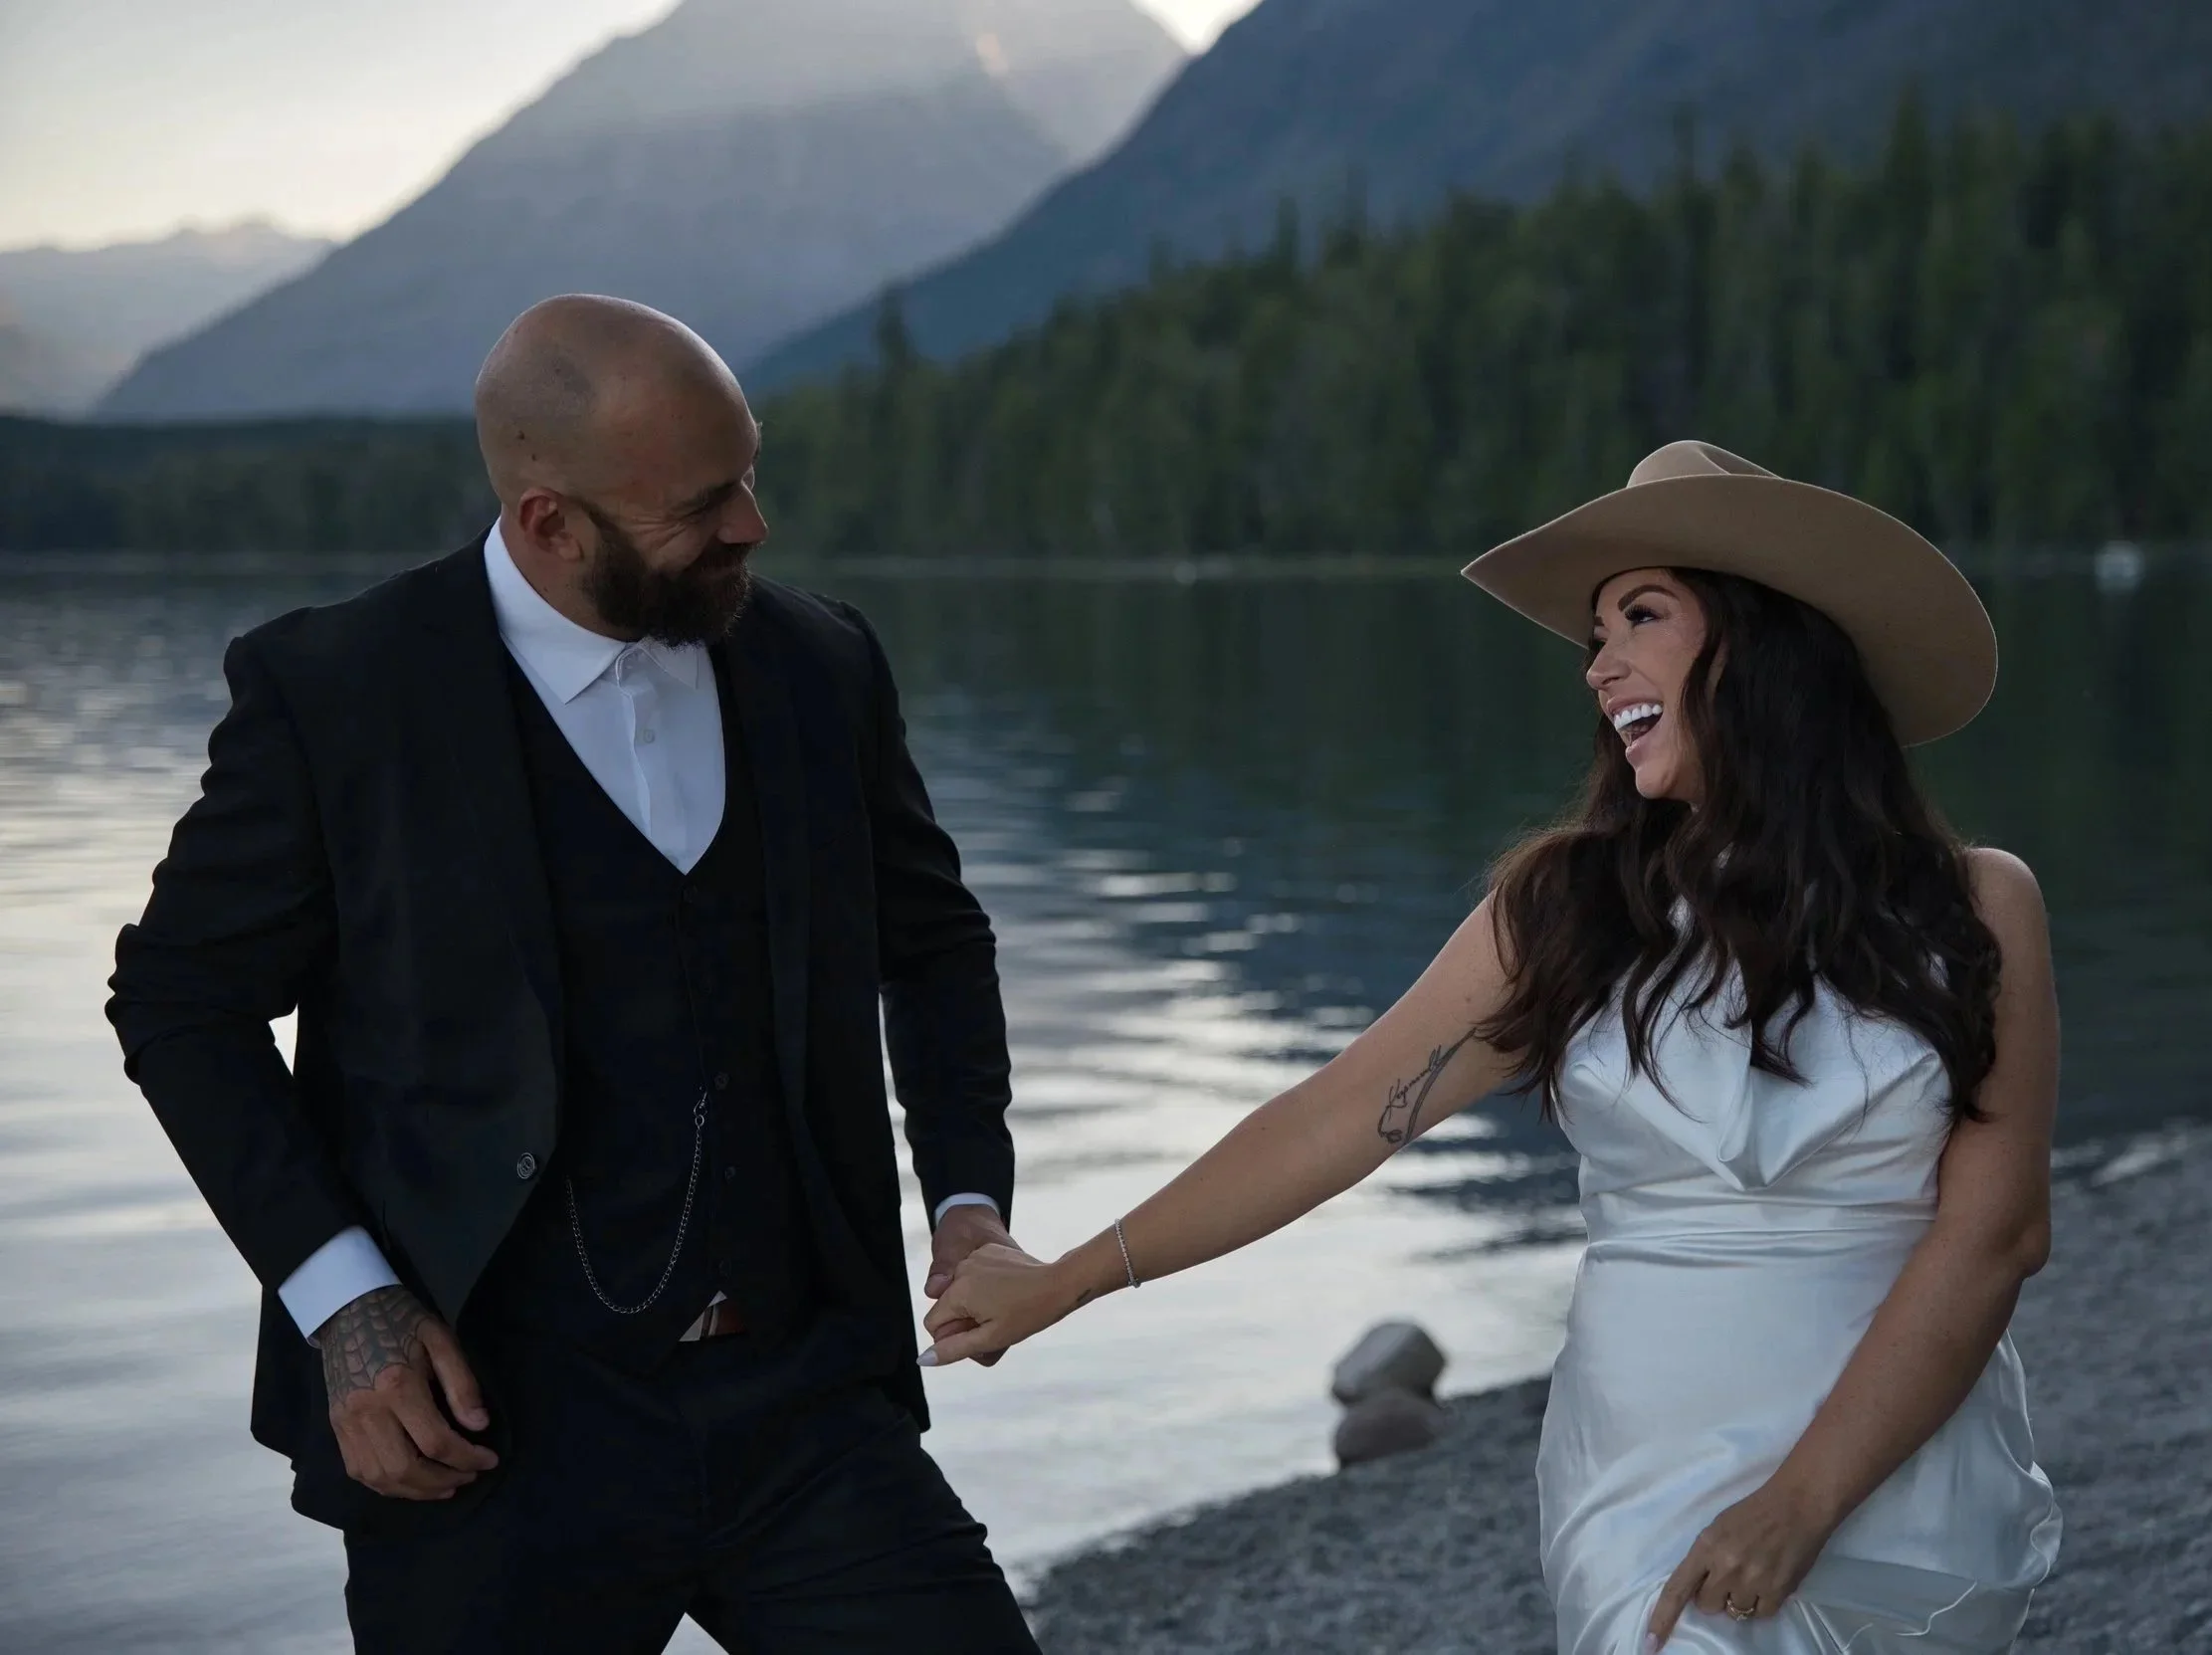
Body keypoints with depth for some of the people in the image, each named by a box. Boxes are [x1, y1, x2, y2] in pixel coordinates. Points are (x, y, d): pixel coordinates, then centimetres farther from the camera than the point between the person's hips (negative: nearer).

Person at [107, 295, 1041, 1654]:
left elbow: (933, 940, 18)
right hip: (494, 1433, -3)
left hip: (807, 1406, 3)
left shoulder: (824, 667, 3)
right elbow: (183, 998, 1)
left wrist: (970, 1197, 5)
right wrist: (339, 1297, -9)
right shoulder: (334, 692, -8)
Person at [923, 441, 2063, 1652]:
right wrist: (1063, 1284, 1)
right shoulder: (1565, 904, 0)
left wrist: (1805, 1502, -16)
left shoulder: (1972, 909, -4)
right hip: (1657, 1493, 1)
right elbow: (1337, 1118, 1)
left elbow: (1995, 1231, -8)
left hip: (1907, 1497, -1)